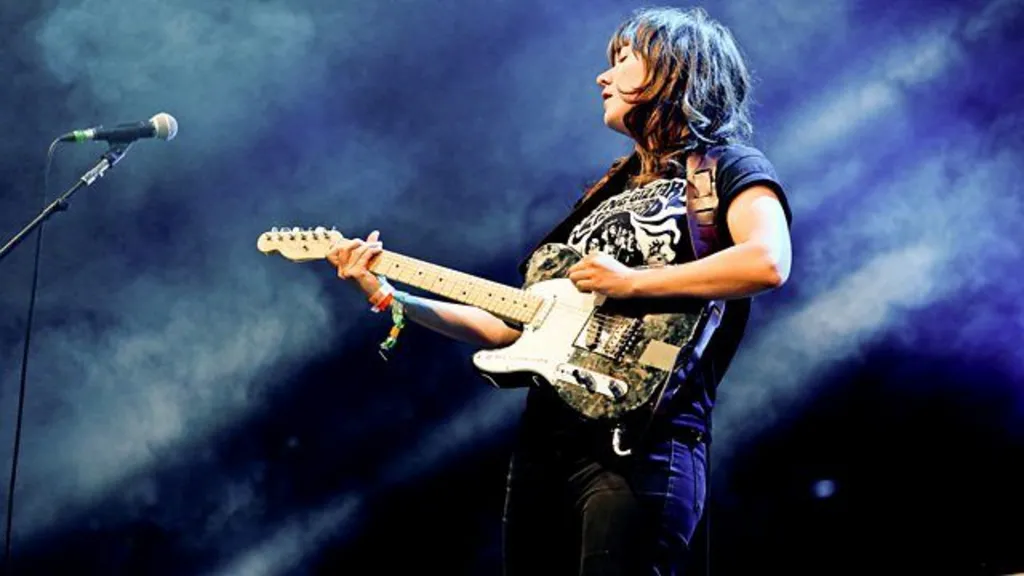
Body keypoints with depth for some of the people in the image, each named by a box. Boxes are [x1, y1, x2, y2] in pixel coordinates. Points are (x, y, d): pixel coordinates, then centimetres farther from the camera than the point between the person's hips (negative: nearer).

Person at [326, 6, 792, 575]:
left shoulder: (725, 166, 2)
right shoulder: (610, 191, 23)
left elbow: (768, 260, -21)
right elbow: (515, 325, 20)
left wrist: (630, 283, -17)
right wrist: (390, 297, 14)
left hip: (641, 442, -7)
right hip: (545, 441, 8)